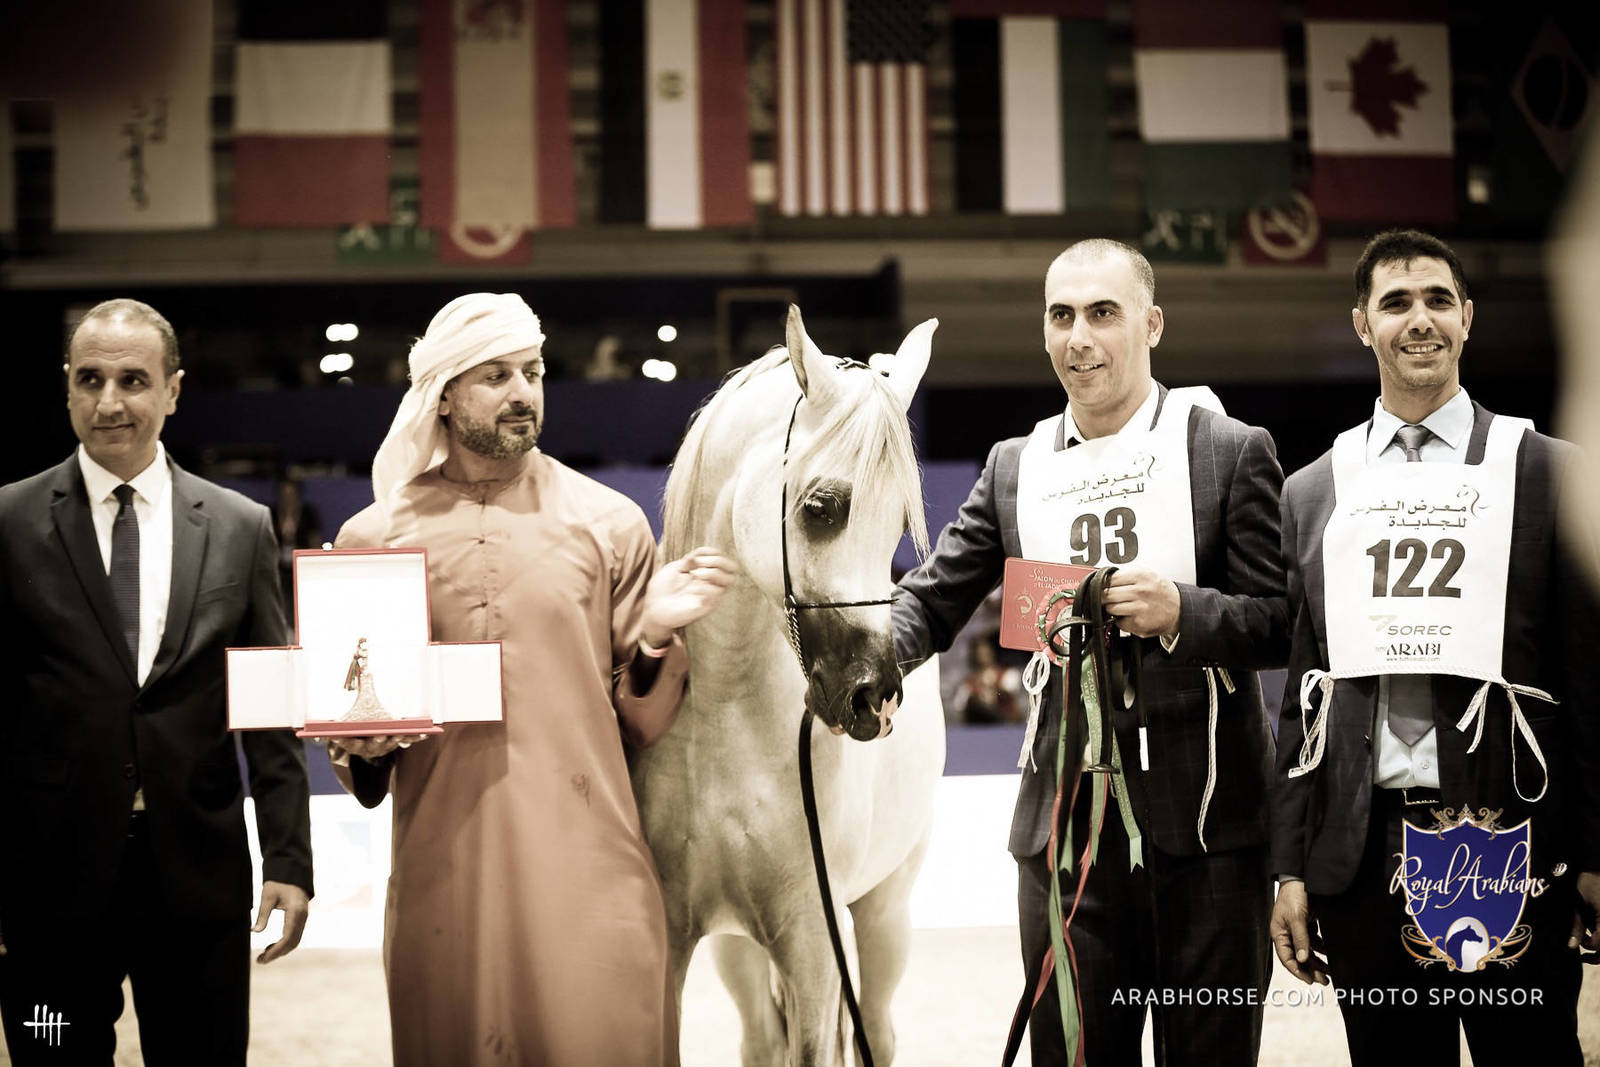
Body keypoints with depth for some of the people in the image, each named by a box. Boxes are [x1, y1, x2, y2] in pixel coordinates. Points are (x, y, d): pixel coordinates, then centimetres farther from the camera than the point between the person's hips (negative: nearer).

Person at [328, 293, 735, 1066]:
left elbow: (641, 728, 7)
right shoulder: (373, 538, 7)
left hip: (590, 868, -1)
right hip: (444, 878, 1)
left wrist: (657, 636, -11)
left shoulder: (609, 524, 4)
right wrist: (361, 744, -5)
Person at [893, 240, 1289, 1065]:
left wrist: (1181, 611, -23)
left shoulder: (1230, 452, 0)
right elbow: (933, 601, 7)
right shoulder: (1014, 468, 11)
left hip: (1205, 824, -3)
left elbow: (1284, 625, -4)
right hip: (1065, 824, 3)